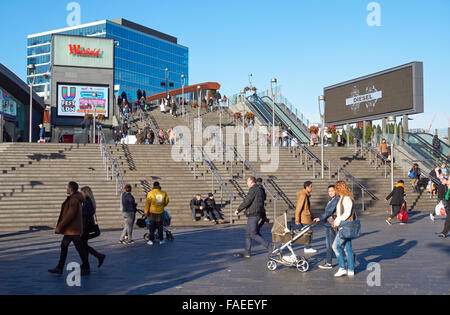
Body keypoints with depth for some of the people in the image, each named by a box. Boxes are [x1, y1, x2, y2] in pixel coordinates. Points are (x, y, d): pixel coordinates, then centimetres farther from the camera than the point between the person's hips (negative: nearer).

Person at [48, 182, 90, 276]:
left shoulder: (74, 200, -19)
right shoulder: (74, 199, 13)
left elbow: (70, 215, -25)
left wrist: (59, 226, -21)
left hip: (73, 229, -10)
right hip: (70, 229, 10)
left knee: (80, 248, -1)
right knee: (64, 246, 11)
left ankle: (86, 268, 8)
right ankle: (59, 268, 16)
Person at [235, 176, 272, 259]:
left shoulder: (253, 190, -14)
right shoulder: (259, 189, 18)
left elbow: (246, 201, -21)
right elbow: (261, 202, 20)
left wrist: (238, 210, -12)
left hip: (253, 215, -10)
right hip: (257, 214, 10)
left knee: (253, 234, -8)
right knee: (248, 233, 12)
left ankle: (270, 246, -8)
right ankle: (247, 253, 15)